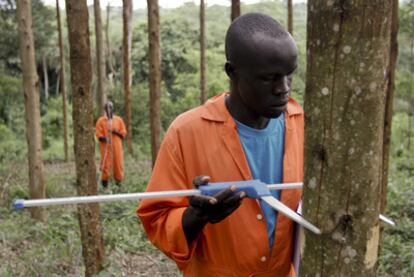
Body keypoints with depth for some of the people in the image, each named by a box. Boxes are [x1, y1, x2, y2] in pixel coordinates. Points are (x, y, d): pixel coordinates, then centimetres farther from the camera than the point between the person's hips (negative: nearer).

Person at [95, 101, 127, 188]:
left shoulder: (119, 120, 11)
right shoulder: (101, 120, 4)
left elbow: (124, 132, 11)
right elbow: (98, 134, 0)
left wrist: (116, 132, -9)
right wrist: (104, 138, -20)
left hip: (117, 146, 2)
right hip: (106, 146, -2)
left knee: (118, 163, 1)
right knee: (106, 164, -5)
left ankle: (118, 181, 11)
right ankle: (104, 183, 2)